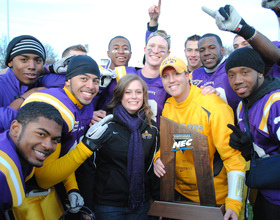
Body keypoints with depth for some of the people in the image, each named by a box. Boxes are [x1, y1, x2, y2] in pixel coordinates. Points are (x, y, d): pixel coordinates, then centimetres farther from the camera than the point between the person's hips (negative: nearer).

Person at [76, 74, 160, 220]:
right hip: (107, 204, -3)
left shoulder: (151, 127, 2)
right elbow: (87, 165, -8)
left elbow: (151, 165, 10)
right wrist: (87, 205, -8)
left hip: (141, 204, 4)